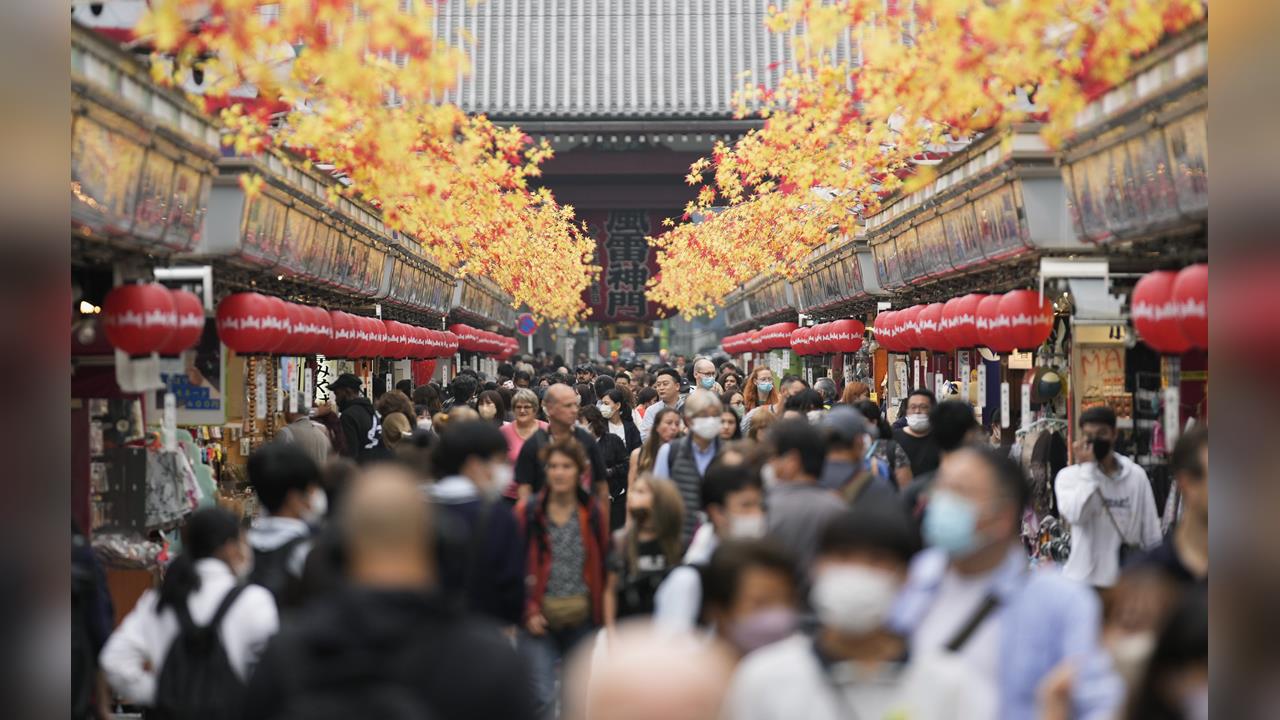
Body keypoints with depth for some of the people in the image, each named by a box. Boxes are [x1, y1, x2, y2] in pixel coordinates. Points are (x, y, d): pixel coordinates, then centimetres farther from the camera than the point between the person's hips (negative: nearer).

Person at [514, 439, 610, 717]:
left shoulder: (592, 513, 3)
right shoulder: (528, 511, -5)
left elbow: (603, 563, 9)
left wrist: (601, 612, 4)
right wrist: (529, 610, -10)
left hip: (582, 618, 3)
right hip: (540, 618, -3)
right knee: (542, 696, -11)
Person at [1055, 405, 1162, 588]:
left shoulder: (1136, 475, 2)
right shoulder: (1069, 476, -3)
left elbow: (1151, 534, 6)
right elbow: (1075, 515, -22)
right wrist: (1087, 468, -16)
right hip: (1083, 581, -2)